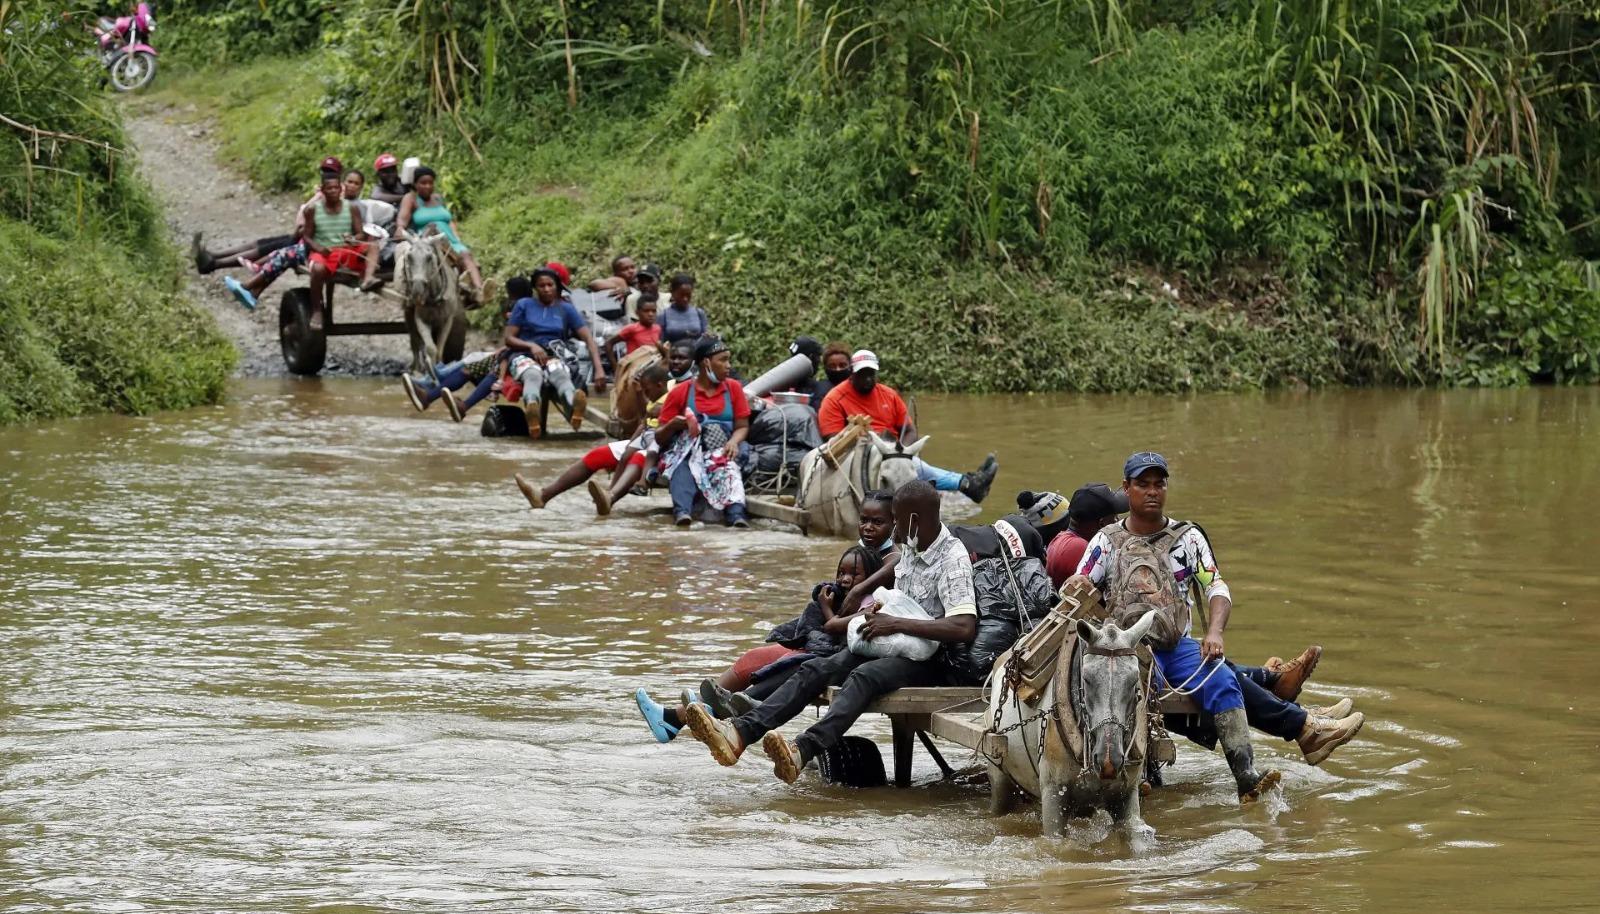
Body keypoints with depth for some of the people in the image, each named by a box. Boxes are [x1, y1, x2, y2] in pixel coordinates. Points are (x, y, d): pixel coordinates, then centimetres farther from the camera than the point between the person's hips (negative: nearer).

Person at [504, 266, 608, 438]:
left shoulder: (566, 309, 17)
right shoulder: (524, 305, 17)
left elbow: (588, 338, 7)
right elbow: (508, 339, 11)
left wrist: (599, 369, -9)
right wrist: (531, 346, -11)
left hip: (555, 355, 0)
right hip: (525, 355, 0)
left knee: (559, 373, -40)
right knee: (533, 375, -41)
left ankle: (574, 404, -77)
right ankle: (531, 407, -78)